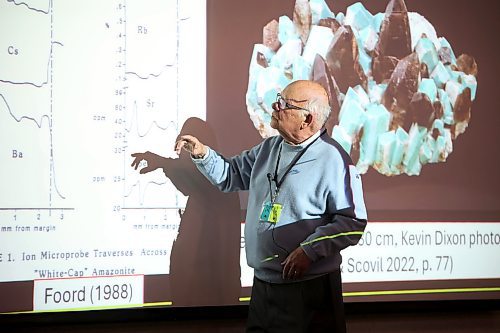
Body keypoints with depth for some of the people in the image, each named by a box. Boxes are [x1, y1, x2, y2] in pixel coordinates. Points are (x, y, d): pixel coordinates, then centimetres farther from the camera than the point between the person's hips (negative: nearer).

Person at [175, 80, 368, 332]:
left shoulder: (332, 159, -13)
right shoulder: (268, 149, 11)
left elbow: (353, 222, -15)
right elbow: (230, 175, 23)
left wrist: (309, 250, -21)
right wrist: (202, 154, 6)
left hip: (308, 288, -7)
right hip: (262, 283, 7)